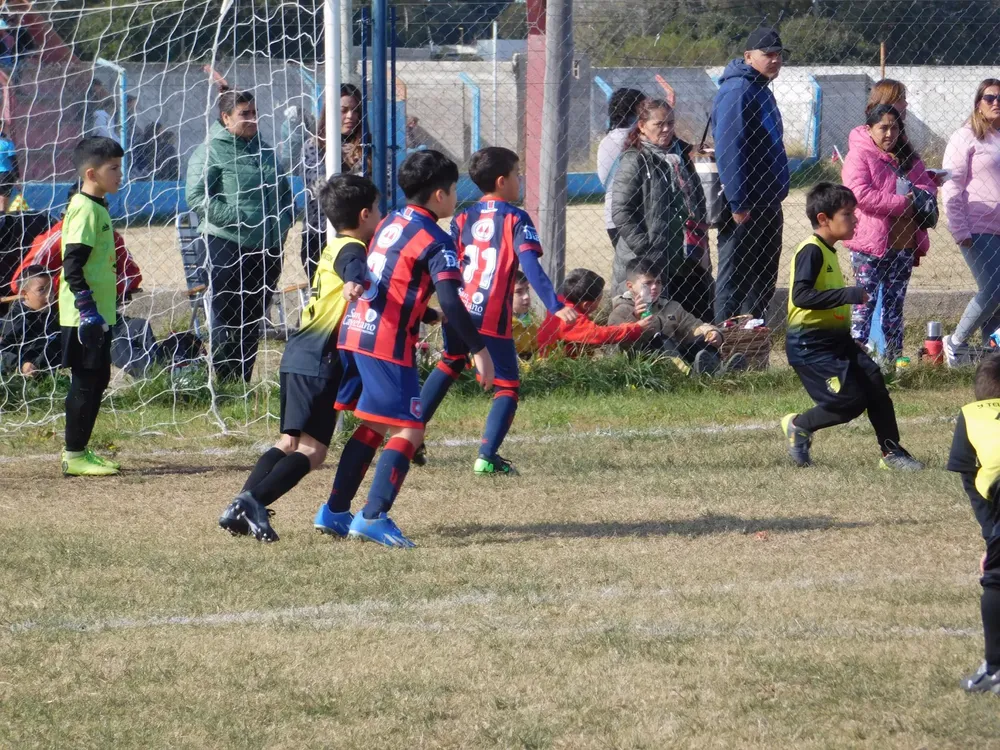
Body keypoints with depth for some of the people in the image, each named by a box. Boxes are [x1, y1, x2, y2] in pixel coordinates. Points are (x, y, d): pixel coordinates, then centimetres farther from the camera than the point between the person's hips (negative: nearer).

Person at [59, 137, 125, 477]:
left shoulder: (97, 207, 15)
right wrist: (87, 308, -24)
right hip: (84, 316, -10)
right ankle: (74, 456, -1)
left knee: (96, 381, 14)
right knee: (86, 383, -6)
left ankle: (80, 451, 20)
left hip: (96, 314, 10)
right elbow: (72, 266, -21)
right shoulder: (85, 209, -15)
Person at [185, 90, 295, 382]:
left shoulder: (265, 151, 16)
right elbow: (197, 198, -15)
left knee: (254, 322, 12)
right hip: (227, 246, -7)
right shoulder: (210, 152, -6)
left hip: (267, 248, 7)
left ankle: (244, 380, 21)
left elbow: (284, 192, 25)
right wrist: (239, 219, -19)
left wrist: (283, 221, 6)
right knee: (227, 320, -6)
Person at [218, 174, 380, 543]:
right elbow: (356, 273, -33)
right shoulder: (352, 250, -8)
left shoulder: (334, 249, 20)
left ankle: (239, 507, 5)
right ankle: (254, 501, -22)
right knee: (312, 449, -9)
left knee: (289, 442, 14)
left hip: (297, 356, 9)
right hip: (319, 361, -9)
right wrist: (355, 287, -57)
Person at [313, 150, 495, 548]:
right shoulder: (436, 242, -9)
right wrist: (479, 349, -17)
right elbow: (450, 301, -20)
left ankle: (334, 511, 21)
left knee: (374, 426, 19)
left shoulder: (390, 223, 15)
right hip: (388, 341, -8)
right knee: (408, 430, -5)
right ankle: (374, 516, -17)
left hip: (353, 331, 8)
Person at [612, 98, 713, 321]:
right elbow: (621, 212, -11)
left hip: (685, 260, 7)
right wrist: (645, 250, -17)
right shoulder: (635, 161, -5)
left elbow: (698, 204, 23)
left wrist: (701, 246, 12)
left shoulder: (681, 157, 15)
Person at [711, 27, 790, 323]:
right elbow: (728, 150, -22)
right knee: (735, 280, -7)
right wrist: (738, 204, -25)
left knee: (763, 282, 14)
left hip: (766, 205, 10)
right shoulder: (737, 91, -14)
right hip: (745, 209, -10)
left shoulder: (761, 91, 17)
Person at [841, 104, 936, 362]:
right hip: (870, 246, -7)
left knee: (895, 302, 12)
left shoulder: (907, 157, 15)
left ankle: (893, 355, 17)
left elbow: (928, 185, 13)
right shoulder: (859, 155, -7)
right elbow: (861, 194, -19)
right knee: (865, 302, -8)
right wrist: (901, 203, -18)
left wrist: (918, 195, -12)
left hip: (903, 245, 7)